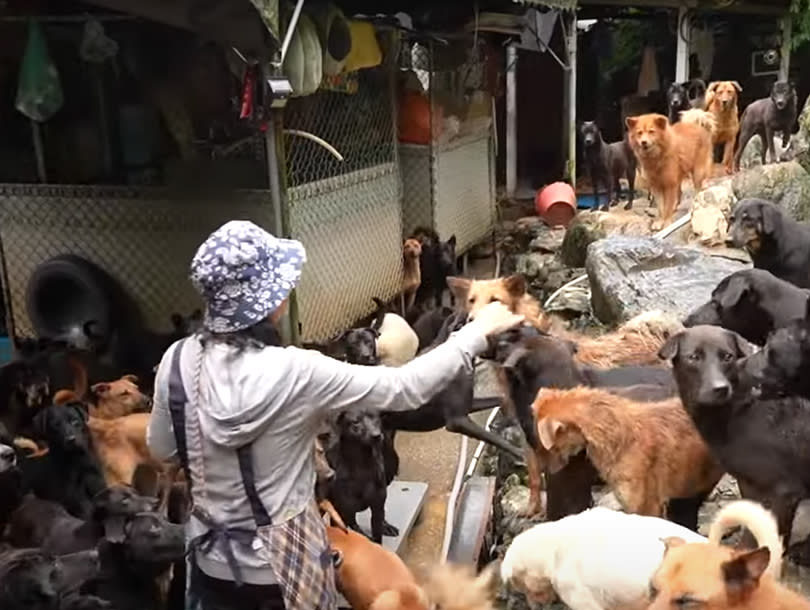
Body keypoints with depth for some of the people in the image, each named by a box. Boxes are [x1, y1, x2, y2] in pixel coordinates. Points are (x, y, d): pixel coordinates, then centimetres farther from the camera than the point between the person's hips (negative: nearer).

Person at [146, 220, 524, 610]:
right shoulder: (294, 373, -27)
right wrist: (478, 331, -12)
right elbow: (407, 388, -21)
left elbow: (161, 449, 2)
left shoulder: (178, 361, -14)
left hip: (213, 556, 4)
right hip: (281, 562, -4)